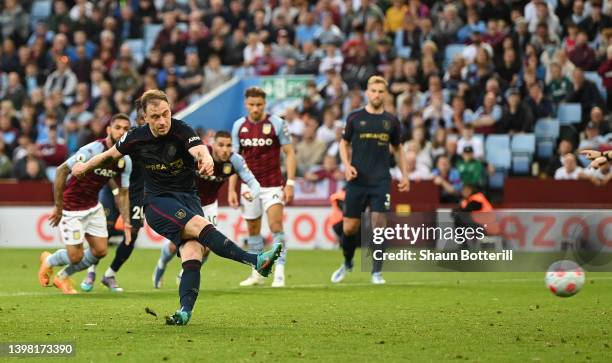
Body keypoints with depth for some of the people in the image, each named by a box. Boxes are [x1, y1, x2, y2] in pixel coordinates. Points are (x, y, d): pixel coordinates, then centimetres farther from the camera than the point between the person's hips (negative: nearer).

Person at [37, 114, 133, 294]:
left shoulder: (125, 161, -5)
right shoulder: (91, 151, -27)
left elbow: (123, 193, 6)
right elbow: (61, 171, -23)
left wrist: (127, 224, 1)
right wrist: (58, 207, -20)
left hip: (93, 207, 7)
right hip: (72, 209, -7)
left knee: (100, 251, 4)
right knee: (76, 256, -5)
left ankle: (62, 277, 28)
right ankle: (48, 261, 31)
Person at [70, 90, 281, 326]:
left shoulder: (181, 131, -11)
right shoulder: (137, 138, -4)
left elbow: (198, 148, -32)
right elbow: (112, 153, 18)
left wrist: (206, 158, -57)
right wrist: (85, 166, 33)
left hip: (188, 198, 2)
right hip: (158, 202, -2)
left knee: (192, 255, -23)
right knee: (200, 225, -29)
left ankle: (185, 310, -34)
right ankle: (255, 261, -41)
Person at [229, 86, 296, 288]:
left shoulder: (277, 124, -7)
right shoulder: (239, 126, 3)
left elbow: (290, 153, -5)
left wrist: (290, 183, -12)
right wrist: (232, 189, 3)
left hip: (273, 185, -4)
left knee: (276, 226, -15)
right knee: (253, 230, 8)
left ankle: (279, 273, -13)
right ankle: (257, 273, 18)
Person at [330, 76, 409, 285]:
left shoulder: (391, 121, 7)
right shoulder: (355, 118, 2)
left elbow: (397, 149, 18)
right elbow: (344, 143, 11)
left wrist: (404, 174, 10)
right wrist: (347, 165, -6)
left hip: (381, 181, 0)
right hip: (357, 181, 0)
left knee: (379, 224, -11)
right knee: (349, 227, 1)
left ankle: (377, 272, -1)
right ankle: (347, 263, 28)